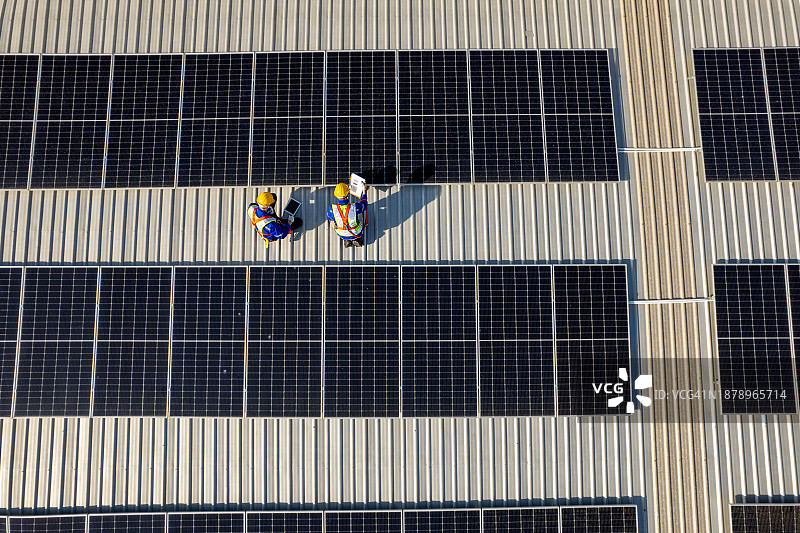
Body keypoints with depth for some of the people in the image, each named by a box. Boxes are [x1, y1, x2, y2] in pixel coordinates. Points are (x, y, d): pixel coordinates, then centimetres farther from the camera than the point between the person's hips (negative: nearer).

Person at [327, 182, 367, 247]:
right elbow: (363, 205, -7)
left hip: (342, 234, 1)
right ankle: (358, 239, 26)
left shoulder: (332, 208, -31)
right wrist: (364, 191, 8)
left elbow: (329, 217, -5)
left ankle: (347, 240, 27)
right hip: (357, 233, -1)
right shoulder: (356, 207, -33)